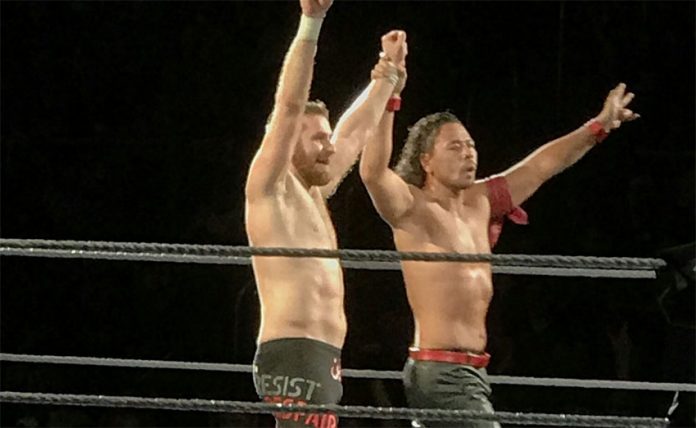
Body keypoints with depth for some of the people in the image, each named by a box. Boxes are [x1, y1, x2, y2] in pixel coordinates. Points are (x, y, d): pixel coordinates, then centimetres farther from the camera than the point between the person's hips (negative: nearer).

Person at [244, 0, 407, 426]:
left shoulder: (314, 193, 21)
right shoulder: (270, 187, -2)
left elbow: (357, 132, 34)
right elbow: (289, 107, -12)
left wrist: (388, 76, 42)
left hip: (323, 360, 9)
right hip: (294, 355, -9)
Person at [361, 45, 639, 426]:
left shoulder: (479, 203, 14)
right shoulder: (412, 208, -9)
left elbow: (541, 166, 22)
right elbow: (373, 172, -28)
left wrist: (599, 126, 25)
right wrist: (385, 101, -36)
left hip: (471, 373, 9)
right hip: (439, 372, -9)